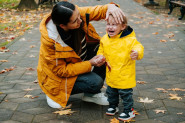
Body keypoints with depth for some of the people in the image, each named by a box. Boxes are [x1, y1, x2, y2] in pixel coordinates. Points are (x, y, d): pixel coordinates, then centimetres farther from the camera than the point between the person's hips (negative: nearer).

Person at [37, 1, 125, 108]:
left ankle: (92, 94, 4)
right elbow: (61, 70, -27)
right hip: (59, 77, -7)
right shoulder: (51, 40, -35)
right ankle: (54, 94, -1)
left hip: (78, 60, 7)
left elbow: (98, 11, -11)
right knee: (95, 82, -26)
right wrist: (90, 64, -31)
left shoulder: (76, 14, -22)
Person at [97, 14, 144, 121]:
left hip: (125, 76, -6)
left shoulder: (130, 40, -18)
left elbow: (138, 47, -24)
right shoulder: (105, 39, 0)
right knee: (111, 92, 22)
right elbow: (101, 50, 15)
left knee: (126, 93, 6)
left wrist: (137, 53, -46)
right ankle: (113, 106, 45)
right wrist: (101, 58, -4)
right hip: (111, 75, 6)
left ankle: (129, 110, 24)